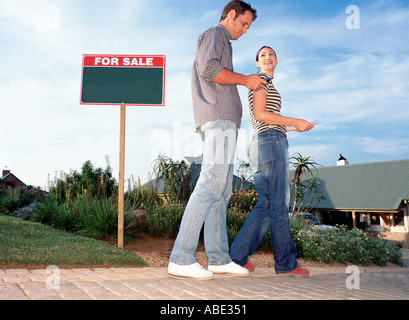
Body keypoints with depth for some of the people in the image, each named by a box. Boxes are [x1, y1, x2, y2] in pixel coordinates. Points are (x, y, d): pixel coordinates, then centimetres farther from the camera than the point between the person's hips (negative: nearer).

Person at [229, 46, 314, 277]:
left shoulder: (267, 85, 30)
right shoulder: (261, 79, 2)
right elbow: (260, 114, -11)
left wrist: (292, 127, 20)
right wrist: (295, 121, -8)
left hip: (262, 145, 10)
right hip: (271, 142, -10)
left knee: (265, 206, 5)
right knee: (279, 205, -7)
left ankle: (238, 256, 4)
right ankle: (286, 263, 1)